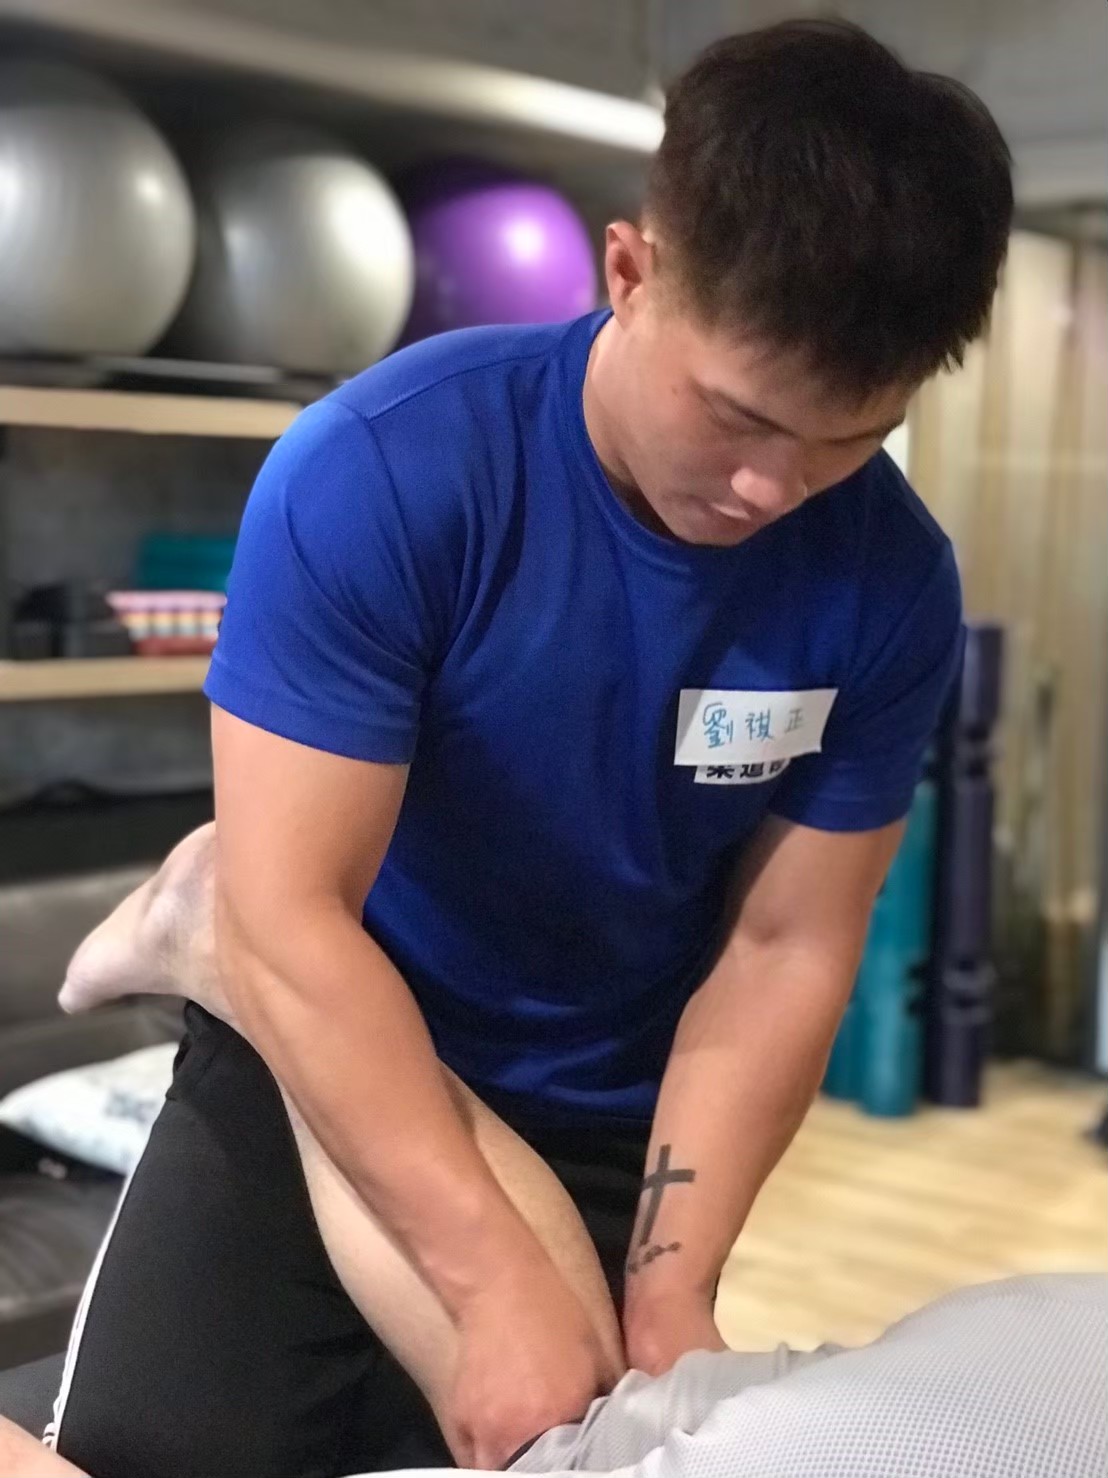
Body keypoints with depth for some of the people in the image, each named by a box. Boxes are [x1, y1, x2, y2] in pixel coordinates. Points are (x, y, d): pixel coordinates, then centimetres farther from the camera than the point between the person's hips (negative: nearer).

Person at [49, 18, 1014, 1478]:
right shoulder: (379, 472, -26)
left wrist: (668, 1290, -20)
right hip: (321, 1070, -2)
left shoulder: (891, 584, -17)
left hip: (619, 1129, 2)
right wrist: (503, 1280, -31)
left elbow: (783, 954, -11)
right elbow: (287, 922, -27)